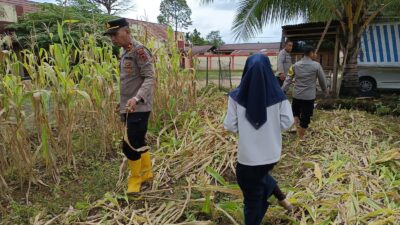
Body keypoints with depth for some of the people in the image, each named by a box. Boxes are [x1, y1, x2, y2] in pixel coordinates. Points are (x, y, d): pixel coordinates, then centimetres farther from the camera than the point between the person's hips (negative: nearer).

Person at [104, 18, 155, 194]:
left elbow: (150, 78, -21)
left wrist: (136, 98, -33)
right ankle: (146, 173, 30)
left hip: (139, 108, -9)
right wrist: (122, 104, 21)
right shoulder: (124, 53, 15)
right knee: (138, 143, 16)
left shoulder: (139, 50, -13)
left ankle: (135, 178, 13)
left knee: (130, 145, -6)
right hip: (129, 108, 9)